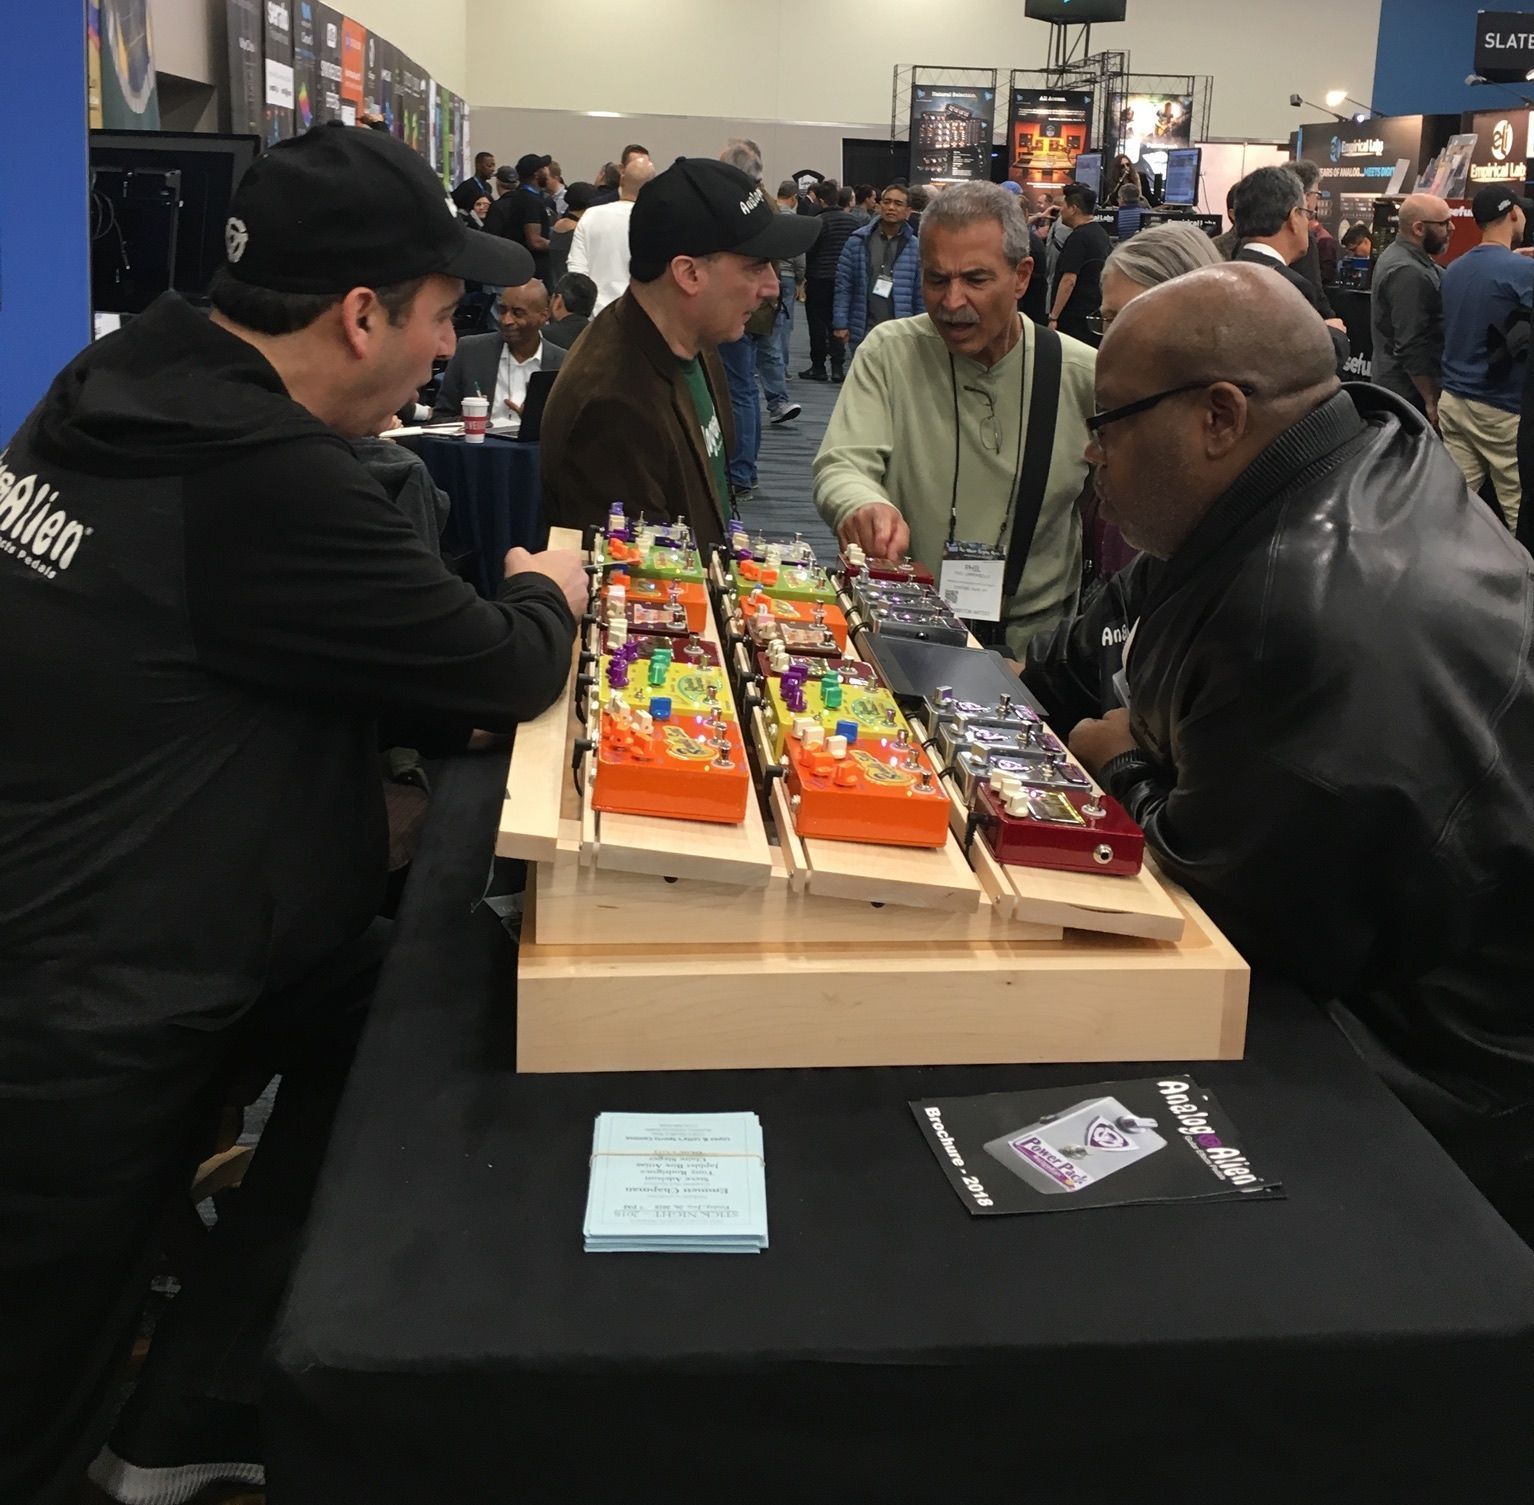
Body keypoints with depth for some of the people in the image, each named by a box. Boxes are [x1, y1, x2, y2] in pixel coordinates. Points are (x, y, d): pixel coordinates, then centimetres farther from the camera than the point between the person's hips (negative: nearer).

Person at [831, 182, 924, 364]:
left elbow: (920, 293, 4)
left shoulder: (915, 247, 2)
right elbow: (843, 285, 2)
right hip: (863, 331, 0)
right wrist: (840, 323, -4)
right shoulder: (857, 241, 1)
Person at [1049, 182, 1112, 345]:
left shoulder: (1078, 237, -14)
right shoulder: (1101, 233, 15)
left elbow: (1069, 279, -20)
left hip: (1075, 315, -9)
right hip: (1095, 312, 9)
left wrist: (1053, 317, -19)